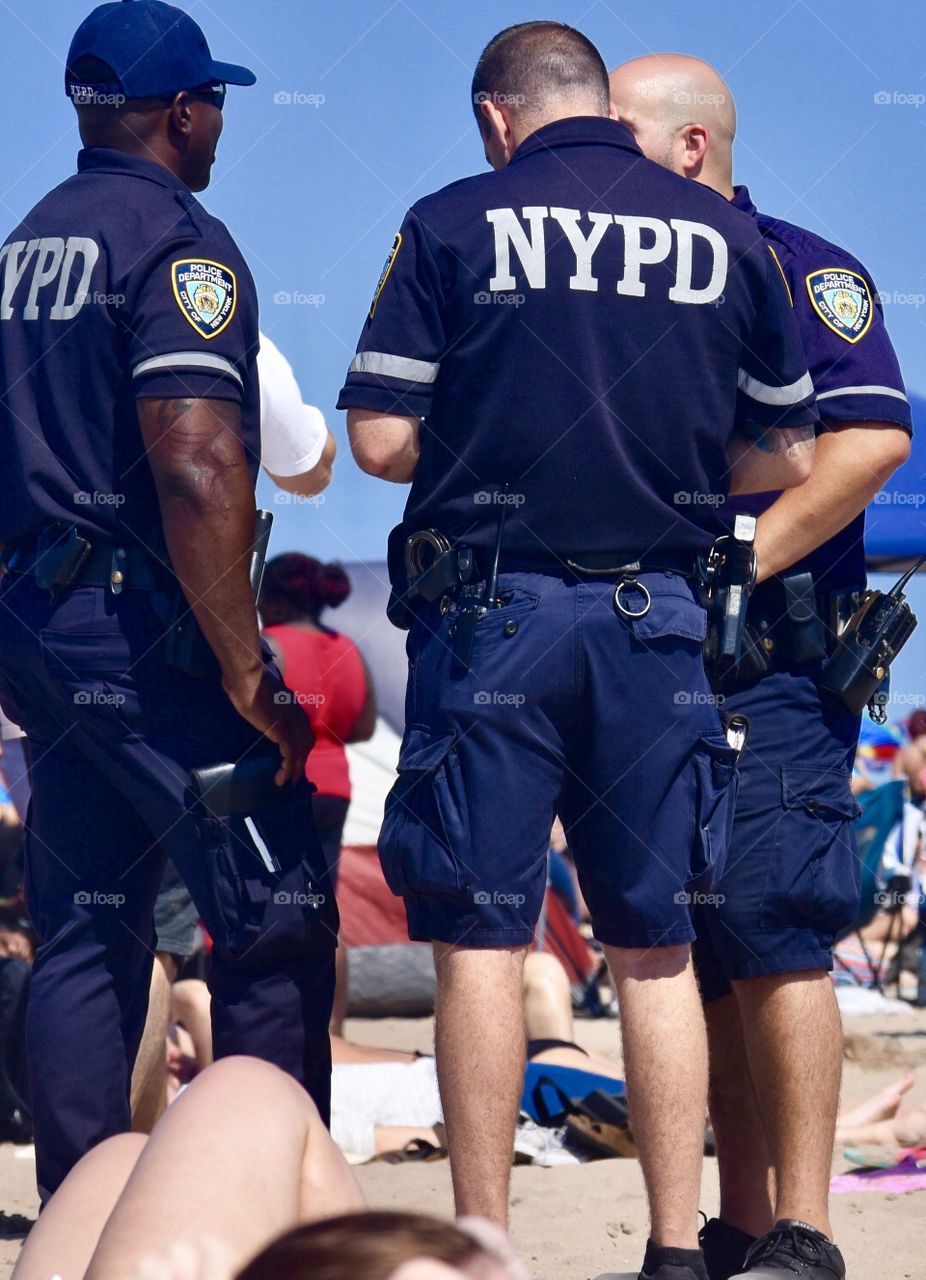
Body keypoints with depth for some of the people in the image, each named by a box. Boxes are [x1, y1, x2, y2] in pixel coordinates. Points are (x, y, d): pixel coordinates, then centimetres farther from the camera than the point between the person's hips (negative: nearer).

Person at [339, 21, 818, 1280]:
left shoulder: (455, 223, -1)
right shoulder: (728, 236, 6)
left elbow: (379, 438, -4)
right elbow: (786, 456, 10)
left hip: (492, 609, -2)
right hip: (655, 617, 2)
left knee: (480, 938, 2)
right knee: (656, 943, 10)